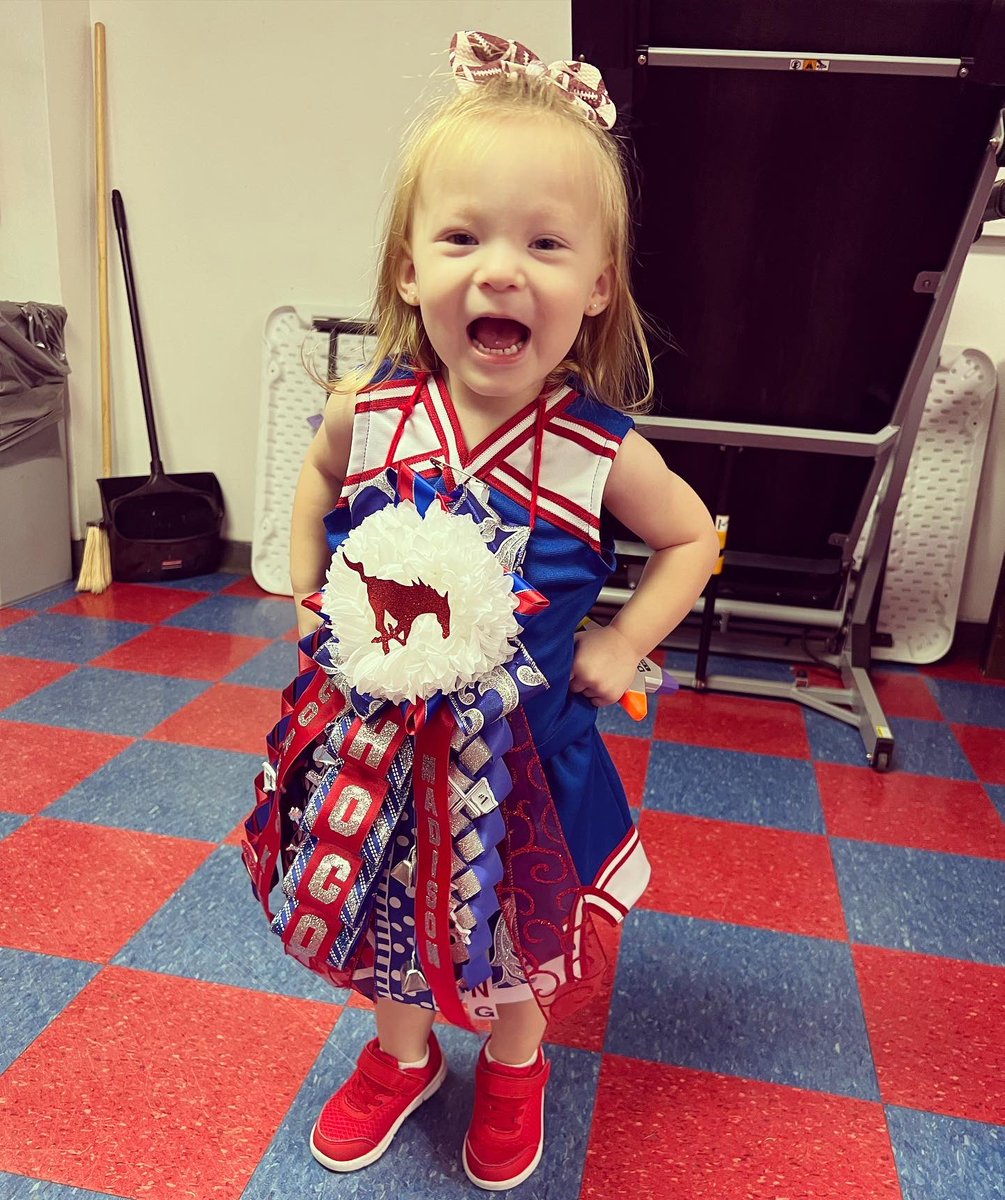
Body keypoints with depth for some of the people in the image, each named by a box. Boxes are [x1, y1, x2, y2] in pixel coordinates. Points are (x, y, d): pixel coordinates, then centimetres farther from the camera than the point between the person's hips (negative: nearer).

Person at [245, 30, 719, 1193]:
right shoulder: (368, 410, -13)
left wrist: (623, 642, -7)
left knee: (519, 933, 21)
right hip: (379, 735, 2)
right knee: (388, 917, 23)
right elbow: (319, 480, 11)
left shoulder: (600, 449, -19)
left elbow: (691, 538, 1)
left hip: (521, 748, -1)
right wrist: (308, 600, 5)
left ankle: (513, 1070, 53)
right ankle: (401, 1057, 54)